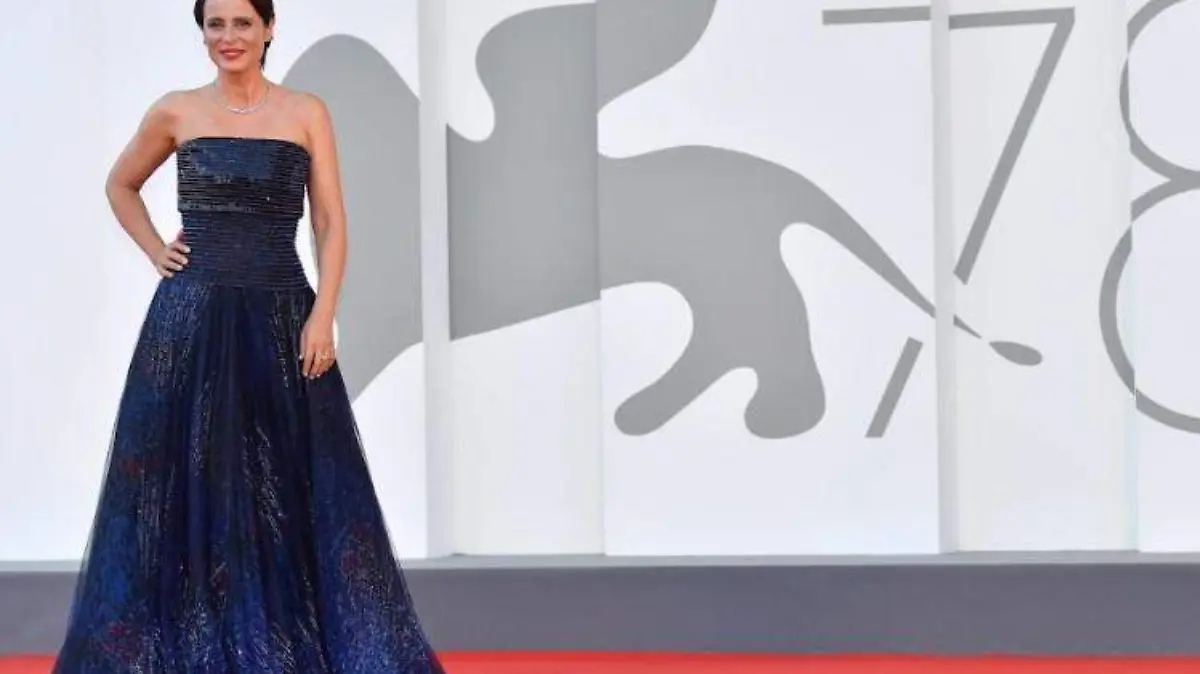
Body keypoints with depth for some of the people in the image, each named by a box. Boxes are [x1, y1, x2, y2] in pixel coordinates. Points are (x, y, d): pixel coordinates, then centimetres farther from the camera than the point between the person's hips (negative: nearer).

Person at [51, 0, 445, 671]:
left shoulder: (307, 112, 3)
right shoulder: (176, 112, 5)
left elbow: (332, 223, 0)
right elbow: (121, 186, 21)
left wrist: (323, 316, -10)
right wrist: (155, 250, 6)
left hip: (282, 318, 0)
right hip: (192, 316, 0)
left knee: (295, 484, 1)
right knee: (189, 480, 3)